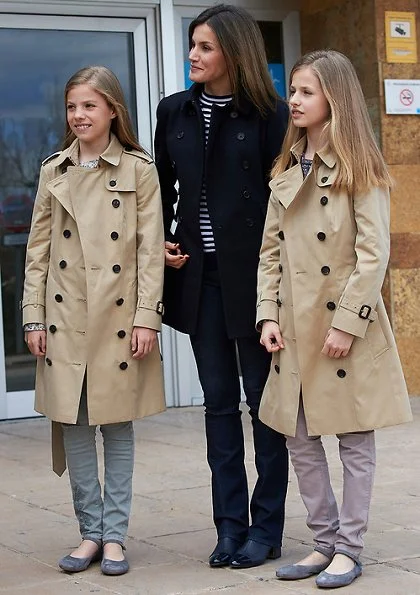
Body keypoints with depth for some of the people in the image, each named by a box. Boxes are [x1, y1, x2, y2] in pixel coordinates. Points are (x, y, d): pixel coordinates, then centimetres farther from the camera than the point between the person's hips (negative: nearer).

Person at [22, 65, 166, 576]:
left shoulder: (139, 170, -1)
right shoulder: (54, 172, 8)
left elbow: (150, 249, -4)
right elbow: (38, 249, 8)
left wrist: (146, 317, -10)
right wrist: (33, 317, 2)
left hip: (118, 317, -3)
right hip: (65, 317, 3)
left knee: (117, 425, 4)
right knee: (72, 424, 5)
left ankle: (115, 534, 13)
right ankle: (90, 530, 16)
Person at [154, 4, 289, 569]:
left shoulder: (268, 113, -5)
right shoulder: (175, 111, 8)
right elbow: (162, 186, 18)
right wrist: (162, 241, 3)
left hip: (251, 271, -4)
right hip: (198, 272, 4)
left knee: (263, 395, 4)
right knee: (219, 399, 9)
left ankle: (267, 525, 13)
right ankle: (230, 524, 16)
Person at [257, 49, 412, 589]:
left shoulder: (360, 169, -6)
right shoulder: (286, 170, 11)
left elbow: (374, 254, -12)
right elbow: (270, 250, 10)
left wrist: (347, 322, -17)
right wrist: (268, 316, 0)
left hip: (346, 326, -6)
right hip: (295, 326, 6)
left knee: (354, 439, 3)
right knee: (298, 438, 9)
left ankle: (348, 549, 12)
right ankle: (324, 540, 22)